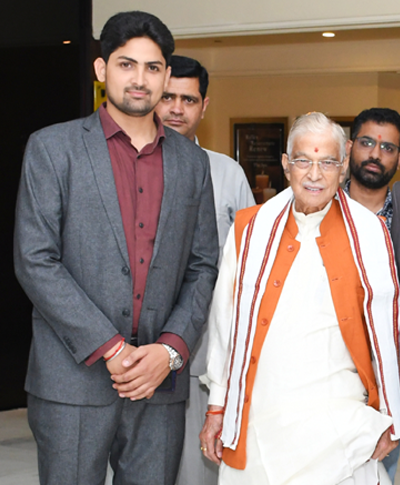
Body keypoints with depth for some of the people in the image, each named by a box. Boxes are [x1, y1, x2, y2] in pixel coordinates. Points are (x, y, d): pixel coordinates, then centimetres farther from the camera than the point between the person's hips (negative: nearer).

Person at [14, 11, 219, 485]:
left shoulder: (191, 161, 12)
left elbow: (203, 266, 11)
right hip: (73, 382, -3)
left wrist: (171, 349, -5)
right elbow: (34, 262, -7)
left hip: (160, 379, 3)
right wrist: (109, 348, -13)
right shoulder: (52, 147, 1)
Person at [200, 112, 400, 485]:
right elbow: (225, 321, 9)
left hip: (337, 424, -2)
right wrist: (217, 408, 8)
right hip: (256, 421, 2)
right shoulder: (250, 230, 6)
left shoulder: (368, 234, 2)